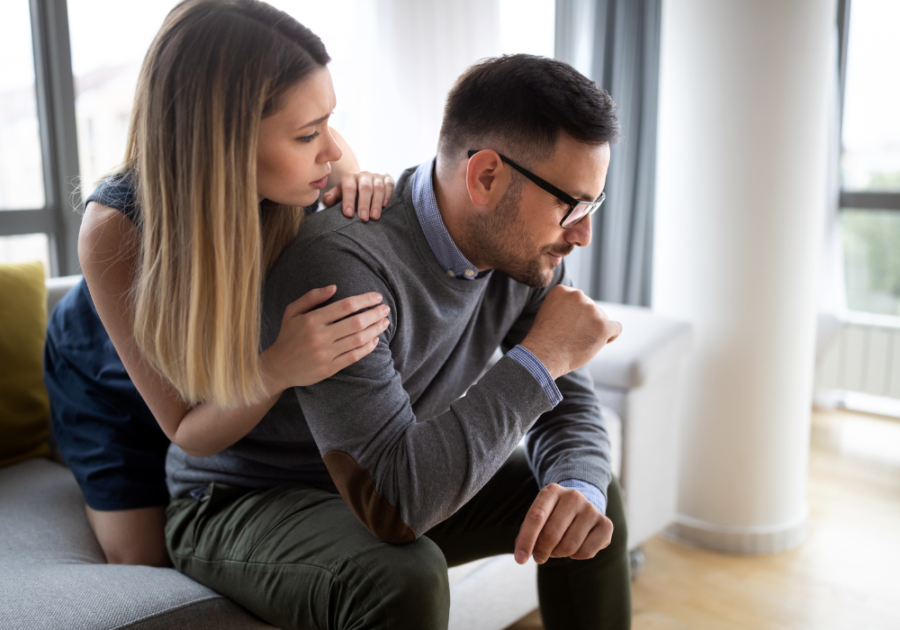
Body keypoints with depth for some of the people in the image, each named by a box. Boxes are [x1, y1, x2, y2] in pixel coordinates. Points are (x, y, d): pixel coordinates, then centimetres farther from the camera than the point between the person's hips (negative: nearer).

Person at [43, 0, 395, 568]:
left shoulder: (317, 162, -34)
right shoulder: (115, 228, -40)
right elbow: (188, 431, -32)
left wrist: (365, 194, -38)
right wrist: (279, 370, -55)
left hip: (234, 376, 3)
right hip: (115, 384, -2)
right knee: (149, 565, 6)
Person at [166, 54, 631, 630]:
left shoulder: (526, 246, -10)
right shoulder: (339, 263, -35)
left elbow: (566, 406, -2)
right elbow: (391, 502, -39)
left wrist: (580, 488, -26)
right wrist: (540, 356, -32)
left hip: (388, 479, 7)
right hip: (239, 504, -6)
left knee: (594, 499, 1)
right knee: (402, 579, -36)